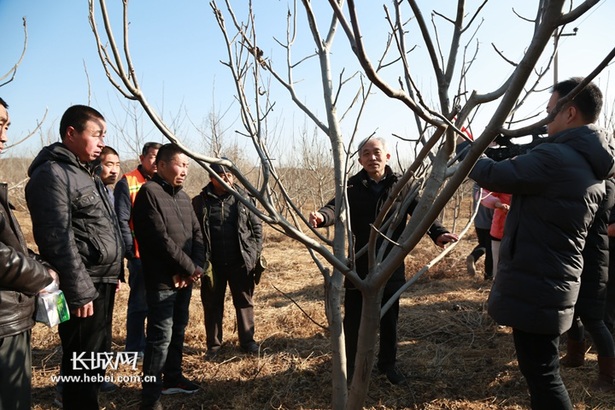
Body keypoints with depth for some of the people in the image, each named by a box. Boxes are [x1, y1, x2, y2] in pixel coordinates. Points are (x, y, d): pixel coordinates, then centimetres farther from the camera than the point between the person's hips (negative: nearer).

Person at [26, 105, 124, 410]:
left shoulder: (85, 173, 16)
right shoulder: (52, 173, -13)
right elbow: (58, 239, -20)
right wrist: (79, 291, -20)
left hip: (102, 282, 10)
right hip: (84, 287, -9)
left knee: (96, 360, 20)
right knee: (81, 367, 2)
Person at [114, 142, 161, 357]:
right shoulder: (128, 182, -5)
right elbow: (121, 220, -10)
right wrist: (131, 250, -15)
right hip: (140, 255, -5)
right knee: (139, 303, 5)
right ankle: (135, 348, 19)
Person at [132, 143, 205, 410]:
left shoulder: (183, 197, 12)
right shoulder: (149, 192, -13)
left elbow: (196, 234, 10)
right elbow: (160, 239, -20)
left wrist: (196, 267, -7)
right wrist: (189, 268, -13)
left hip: (184, 278, 8)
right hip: (162, 279, -8)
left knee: (179, 329, 18)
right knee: (161, 335, -5)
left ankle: (172, 378, 34)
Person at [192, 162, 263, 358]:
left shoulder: (243, 198, 1)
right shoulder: (200, 202, -2)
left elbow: (257, 227, 5)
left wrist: (254, 253, -2)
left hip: (240, 262, 1)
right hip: (212, 264, 0)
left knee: (244, 302, 11)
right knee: (212, 305, 11)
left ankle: (247, 341, 26)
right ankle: (213, 344, 27)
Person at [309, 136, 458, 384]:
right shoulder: (352, 187, -4)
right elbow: (337, 207, -20)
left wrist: (438, 233, -32)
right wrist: (322, 216, -44)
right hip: (359, 266, -1)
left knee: (389, 319, 16)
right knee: (353, 319, 7)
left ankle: (388, 363, 36)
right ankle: (350, 366, 27)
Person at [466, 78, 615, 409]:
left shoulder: (556, 157, -21)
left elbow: (496, 175, -16)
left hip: (535, 285, -10)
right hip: (553, 282, 10)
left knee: (540, 373, 1)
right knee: (543, 370, 23)